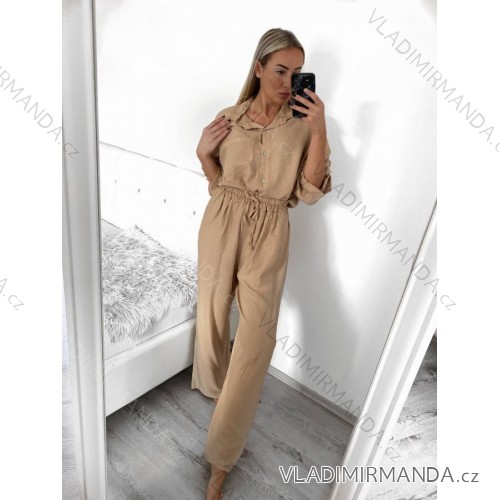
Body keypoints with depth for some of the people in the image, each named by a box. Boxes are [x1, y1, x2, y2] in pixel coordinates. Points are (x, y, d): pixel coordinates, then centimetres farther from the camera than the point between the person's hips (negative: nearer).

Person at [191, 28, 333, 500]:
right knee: (211, 315, 15)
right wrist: (203, 152, -7)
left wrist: (318, 129, -15)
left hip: (268, 234, -2)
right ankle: (212, 384, 50)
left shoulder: (303, 124, 0)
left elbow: (310, 191, -9)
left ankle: (221, 456, 15)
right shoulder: (228, 118, 4)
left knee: (257, 334, -3)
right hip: (221, 225, 2)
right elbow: (217, 182, 11)